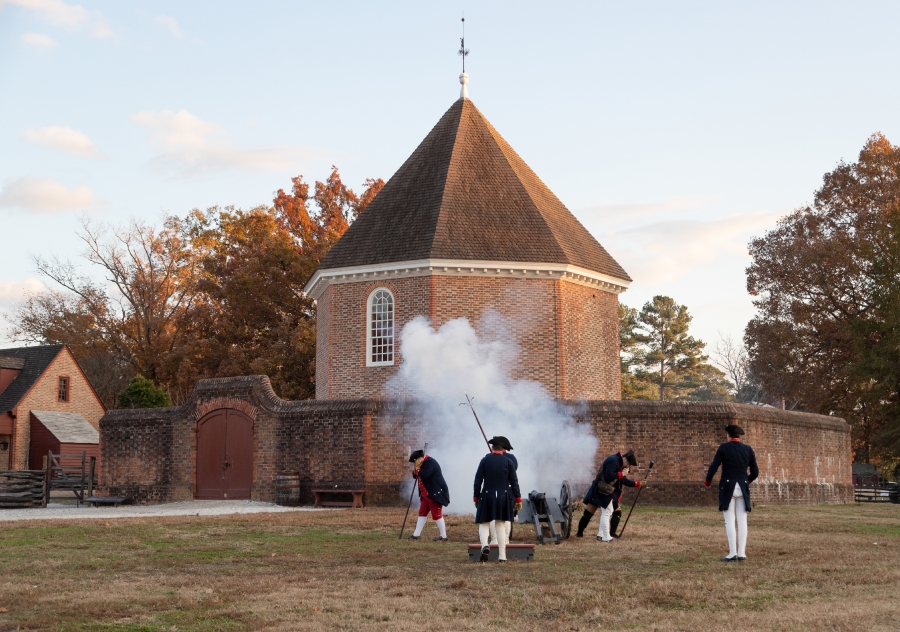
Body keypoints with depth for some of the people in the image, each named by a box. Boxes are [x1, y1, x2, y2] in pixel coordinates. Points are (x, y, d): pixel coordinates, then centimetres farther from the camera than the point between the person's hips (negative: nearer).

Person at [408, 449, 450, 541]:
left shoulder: (430, 463, -19)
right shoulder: (423, 464, 13)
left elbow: (424, 475, -31)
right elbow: (415, 475, 14)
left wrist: (417, 469, -15)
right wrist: (415, 470, -6)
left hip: (436, 493, -10)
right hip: (427, 494, 10)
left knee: (436, 514, -6)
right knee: (422, 512, 11)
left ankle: (443, 536, 1)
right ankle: (416, 534, 16)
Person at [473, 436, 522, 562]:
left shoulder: (485, 460, -3)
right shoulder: (508, 462, 0)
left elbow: (478, 481, -3)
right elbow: (514, 482, 0)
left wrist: (476, 498, 6)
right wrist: (518, 499, 6)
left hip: (487, 496, -2)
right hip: (504, 496, 2)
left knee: (484, 523, 9)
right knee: (501, 525, 10)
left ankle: (485, 545, -19)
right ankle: (502, 556, 8)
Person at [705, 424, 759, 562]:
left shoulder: (723, 447, -4)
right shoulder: (748, 449, 5)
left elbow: (713, 467, -9)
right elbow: (755, 472, 7)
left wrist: (707, 481, 10)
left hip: (727, 487, -3)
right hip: (743, 488, 3)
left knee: (730, 521, -4)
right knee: (742, 521, 4)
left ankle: (733, 553, -9)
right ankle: (741, 553, 0)